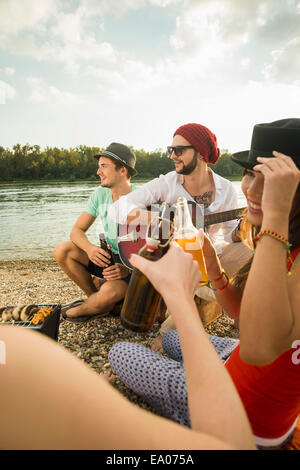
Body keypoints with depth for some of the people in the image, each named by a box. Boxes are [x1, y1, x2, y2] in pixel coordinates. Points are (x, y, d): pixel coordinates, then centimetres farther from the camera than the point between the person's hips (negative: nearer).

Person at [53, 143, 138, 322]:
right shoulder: (100, 194, 0)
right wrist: (89, 248, -23)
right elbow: (77, 231, 0)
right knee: (62, 250, -14)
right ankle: (95, 296, 0)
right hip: (109, 258, 6)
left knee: (108, 293, -33)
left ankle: (84, 310, 4)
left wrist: (128, 269, -33)